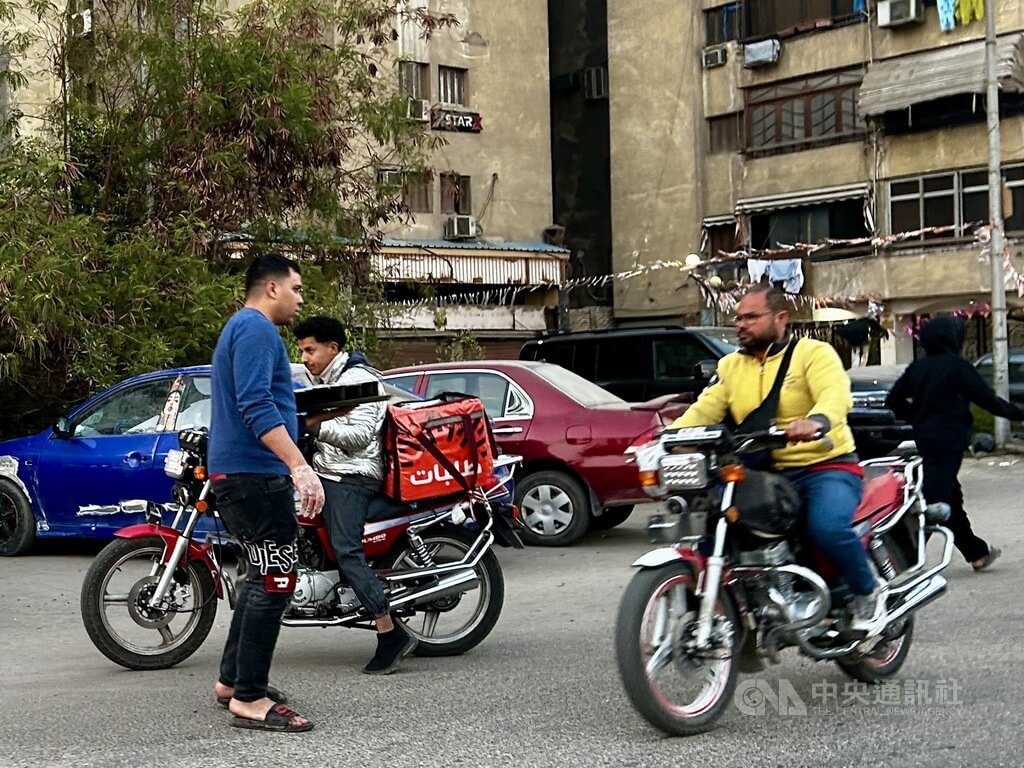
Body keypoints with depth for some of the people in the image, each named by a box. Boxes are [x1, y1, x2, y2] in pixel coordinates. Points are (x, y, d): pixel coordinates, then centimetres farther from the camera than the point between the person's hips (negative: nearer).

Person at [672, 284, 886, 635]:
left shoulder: (814, 353, -2)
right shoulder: (730, 366, 17)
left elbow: (837, 394, -21)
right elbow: (703, 411, 8)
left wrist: (816, 421, -44)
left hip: (826, 465, -5)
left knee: (827, 526, -33)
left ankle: (869, 592, -3)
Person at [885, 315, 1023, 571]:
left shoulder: (917, 368, 7)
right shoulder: (957, 366, -11)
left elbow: (893, 400, 8)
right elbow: (986, 398, -11)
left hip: (925, 437, 8)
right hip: (948, 440, -8)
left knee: (951, 496, 16)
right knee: (935, 498, -9)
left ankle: (977, 552, 29)